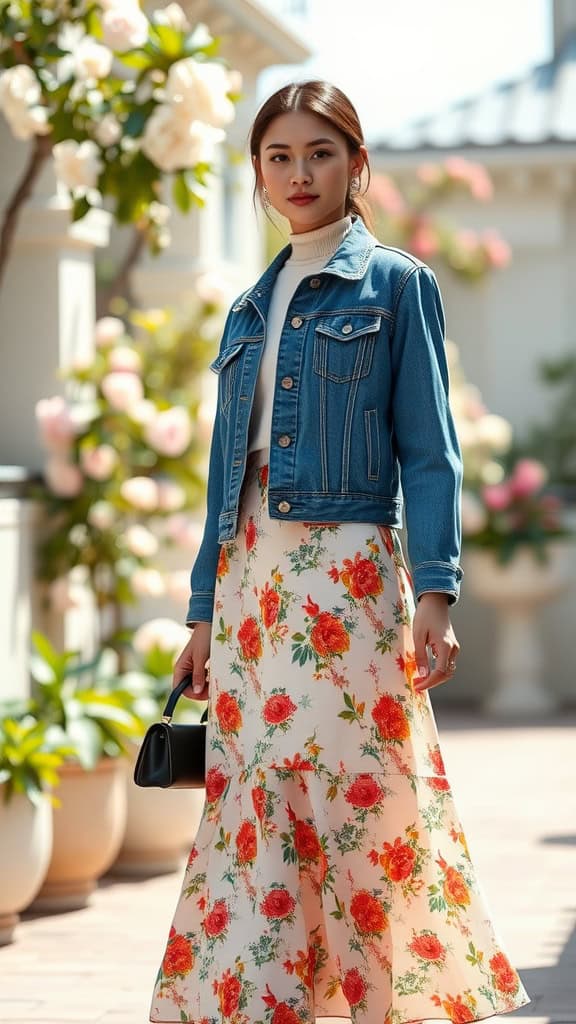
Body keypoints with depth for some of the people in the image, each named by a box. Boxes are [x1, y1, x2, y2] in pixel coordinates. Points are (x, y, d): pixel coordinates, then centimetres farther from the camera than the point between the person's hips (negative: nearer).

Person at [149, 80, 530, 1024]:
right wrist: (205, 611, 13)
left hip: (345, 571, -5)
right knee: (252, 820, 2)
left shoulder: (396, 283, 2)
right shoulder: (251, 308, 18)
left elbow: (428, 451, -3)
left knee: (359, 805, -6)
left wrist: (434, 592, -13)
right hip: (250, 575, 5)